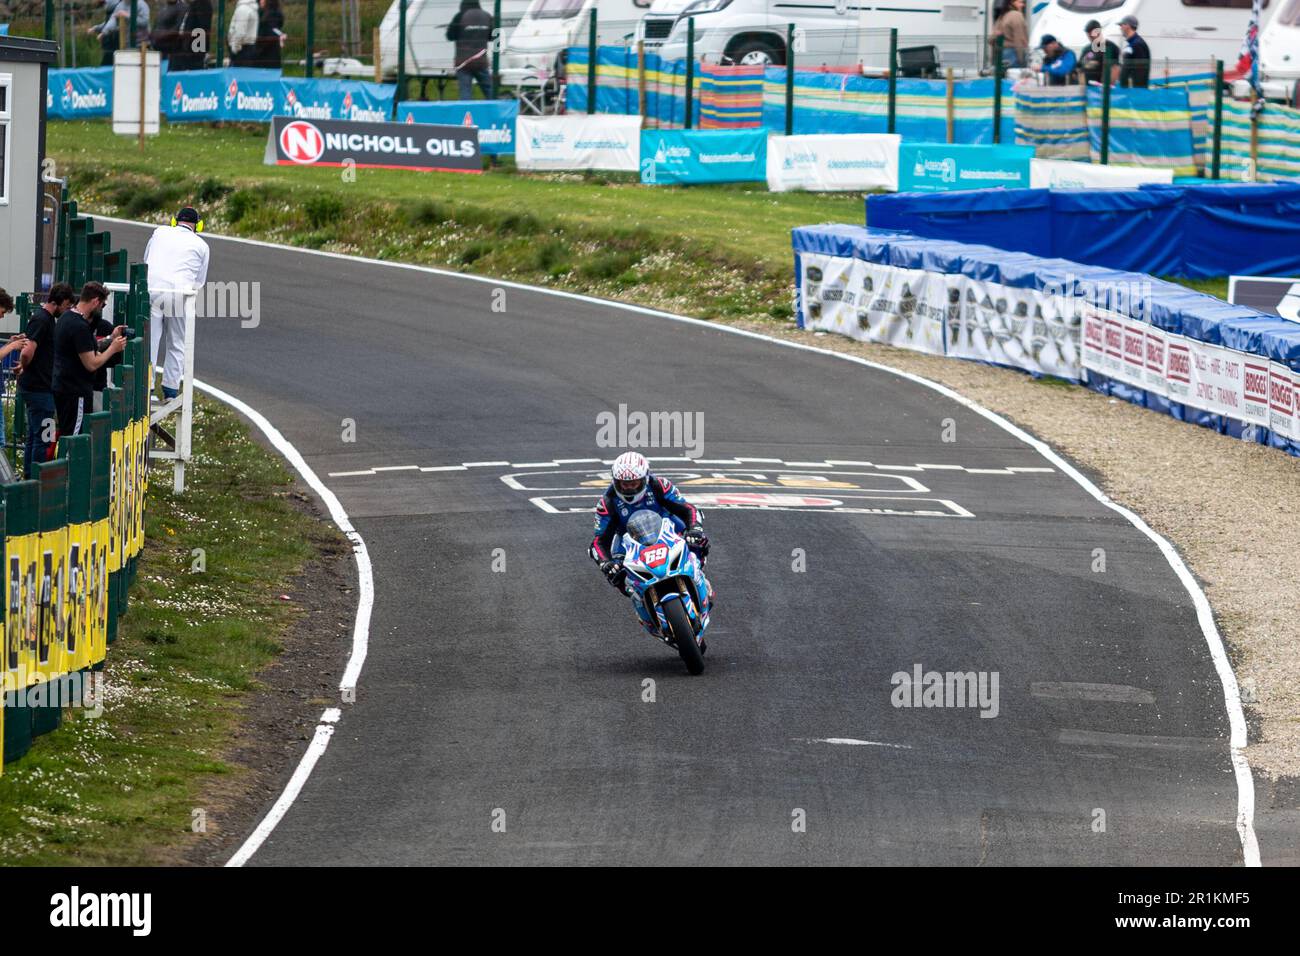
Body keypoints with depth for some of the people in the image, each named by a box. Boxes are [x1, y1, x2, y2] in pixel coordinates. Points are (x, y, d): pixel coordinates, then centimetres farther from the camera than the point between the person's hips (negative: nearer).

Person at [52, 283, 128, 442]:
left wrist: (110, 339, 20)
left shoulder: (66, 318, 12)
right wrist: (113, 348, -6)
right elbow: (91, 364, -19)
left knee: (65, 434, 13)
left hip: (62, 388, 10)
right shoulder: (80, 327, -20)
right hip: (76, 392, -10)